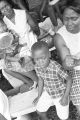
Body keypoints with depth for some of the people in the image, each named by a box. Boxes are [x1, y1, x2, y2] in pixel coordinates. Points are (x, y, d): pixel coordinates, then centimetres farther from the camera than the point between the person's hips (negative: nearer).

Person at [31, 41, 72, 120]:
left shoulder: (56, 67, -37)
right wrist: (39, 95, 8)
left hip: (61, 95, -4)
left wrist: (65, 97, -22)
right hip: (48, 93, 5)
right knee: (40, 111, 14)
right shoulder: (37, 67, -19)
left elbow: (69, 79, -25)